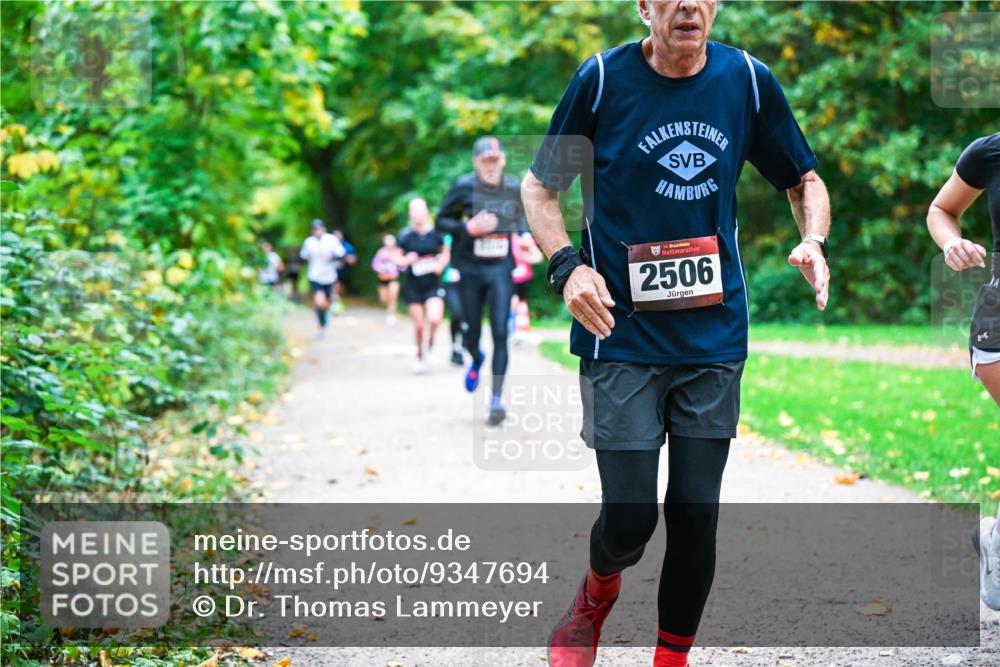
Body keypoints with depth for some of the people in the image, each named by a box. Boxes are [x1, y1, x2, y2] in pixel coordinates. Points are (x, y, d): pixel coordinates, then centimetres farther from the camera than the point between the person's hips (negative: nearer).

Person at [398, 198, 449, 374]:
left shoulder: (436, 233, -2)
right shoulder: (406, 236, -4)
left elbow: (445, 253, 12)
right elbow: (398, 259, 3)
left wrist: (441, 265, -6)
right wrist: (406, 260, -19)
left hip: (433, 285, 0)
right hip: (413, 286, 0)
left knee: (434, 319, -20)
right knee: (418, 324, 3)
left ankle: (430, 341, 13)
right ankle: (420, 355, 27)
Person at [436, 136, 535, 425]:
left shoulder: (514, 188, 1)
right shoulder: (464, 187, -8)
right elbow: (441, 221, -2)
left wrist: (523, 236, -1)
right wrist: (468, 228, -19)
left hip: (500, 270, 1)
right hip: (470, 270, -1)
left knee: (500, 334, -11)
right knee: (471, 333, 10)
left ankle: (496, 400, -10)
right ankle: (476, 359, 48)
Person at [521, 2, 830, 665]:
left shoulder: (748, 80, 2)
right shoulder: (604, 77, -5)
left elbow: (805, 180, 14)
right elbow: (539, 186, 4)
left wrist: (813, 243, -7)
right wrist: (568, 265, -13)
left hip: (715, 335, 3)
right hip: (622, 334, -2)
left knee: (696, 513, 3)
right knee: (630, 518, -6)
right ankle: (597, 594, 30)